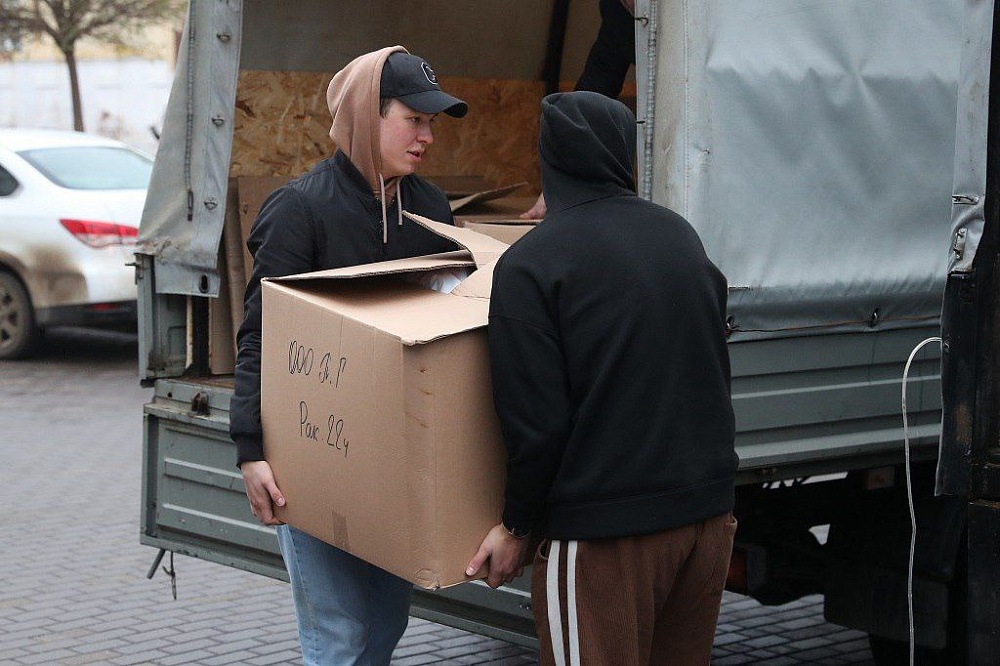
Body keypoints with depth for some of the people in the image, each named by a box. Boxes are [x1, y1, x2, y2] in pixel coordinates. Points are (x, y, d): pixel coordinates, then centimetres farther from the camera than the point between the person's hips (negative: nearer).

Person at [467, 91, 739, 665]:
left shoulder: (529, 264, -11)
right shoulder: (680, 234, 8)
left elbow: (536, 418, -14)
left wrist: (517, 526, -2)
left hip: (606, 531, -6)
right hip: (709, 509, 6)